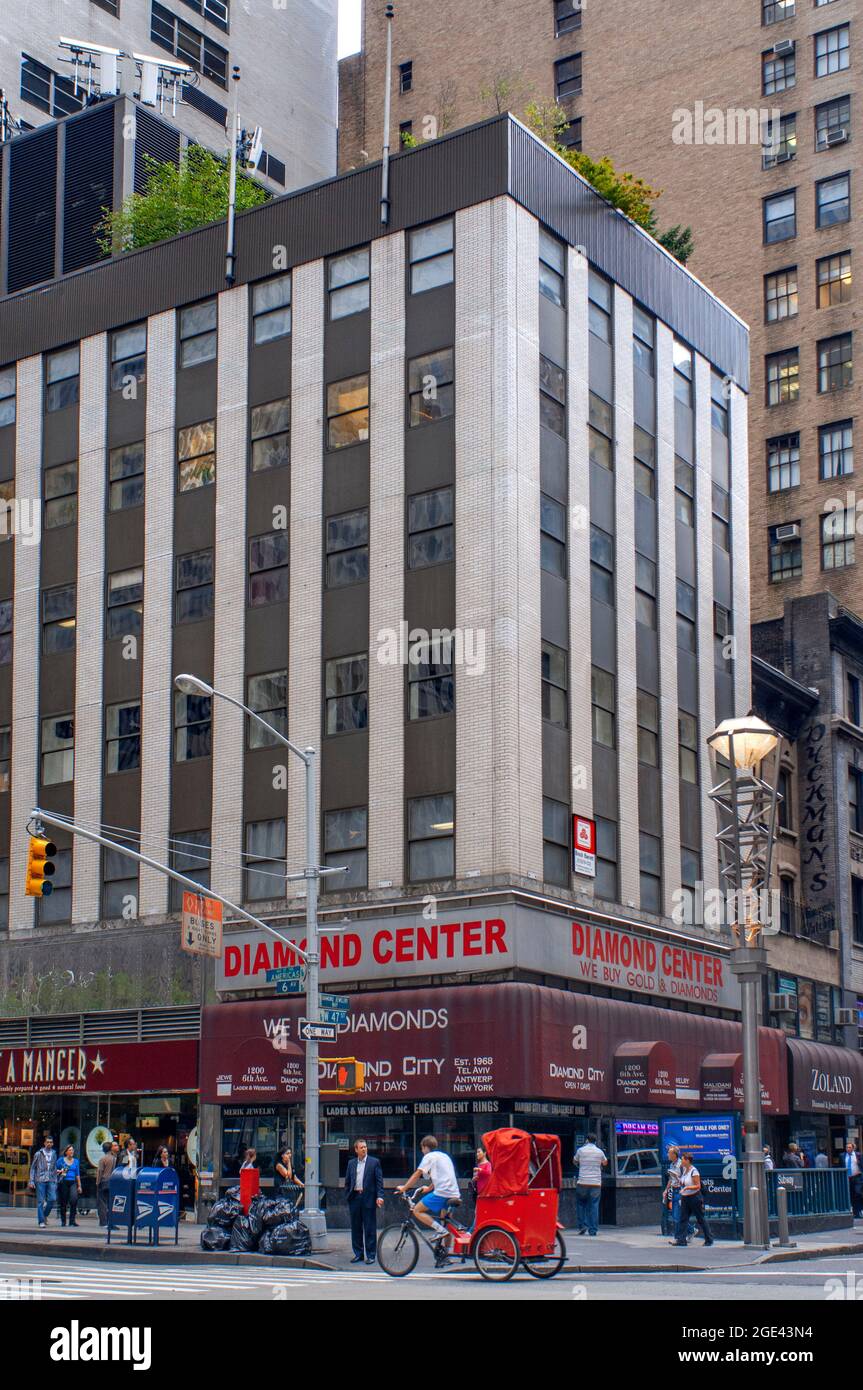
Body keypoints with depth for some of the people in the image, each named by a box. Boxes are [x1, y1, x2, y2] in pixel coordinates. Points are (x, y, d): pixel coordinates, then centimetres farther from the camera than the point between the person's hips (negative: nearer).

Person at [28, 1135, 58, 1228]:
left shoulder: (54, 1154, 12)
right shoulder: (39, 1154, 2)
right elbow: (33, 1168, 4)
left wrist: (55, 1182, 14)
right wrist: (31, 1181, -3)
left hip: (51, 1180, 3)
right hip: (40, 1180, -3)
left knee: (52, 1199, -9)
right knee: (40, 1201, -3)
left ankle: (45, 1215, 14)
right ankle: (41, 1221, 3)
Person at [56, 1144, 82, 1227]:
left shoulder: (76, 1161, 14)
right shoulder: (61, 1160, 4)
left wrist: (79, 1186, 14)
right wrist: (59, 1171, -13)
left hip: (73, 1183, 2)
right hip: (63, 1182, -2)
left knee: (74, 1199, -19)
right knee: (63, 1202, 1)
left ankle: (72, 1220, -12)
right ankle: (63, 1221, 15)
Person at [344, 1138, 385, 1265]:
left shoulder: (374, 1162, 2)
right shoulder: (351, 1163, 13)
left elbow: (379, 1180, -2)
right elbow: (347, 1181, 16)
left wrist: (379, 1196, -11)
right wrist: (347, 1196, 7)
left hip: (368, 1198, -4)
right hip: (354, 1198, 4)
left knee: (370, 1228, -1)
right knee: (356, 1227, 8)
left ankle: (371, 1255, 4)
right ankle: (358, 1254, 17)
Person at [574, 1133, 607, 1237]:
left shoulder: (580, 1150, 0)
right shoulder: (599, 1152, 4)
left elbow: (575, 1162, 16)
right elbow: (605, 1163, 22)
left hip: (583, 1182, -1)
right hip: (596, 1182, 1)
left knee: (580, 1204, 14)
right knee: (594, 1206, 3)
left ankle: (582, 1225, 3)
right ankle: (593, 1230, 1)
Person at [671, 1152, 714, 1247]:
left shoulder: (694, 1171, -16)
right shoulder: (684, 1170, 9)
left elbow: (698, 1186, -19)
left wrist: (686, 1187, -26)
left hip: (695, 1197, -8)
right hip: (685, 1198, 8)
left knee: (701, 1219, 1)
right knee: (683, 1219, 1)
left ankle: (709, 1239, 11)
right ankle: (681, 1239, 0)